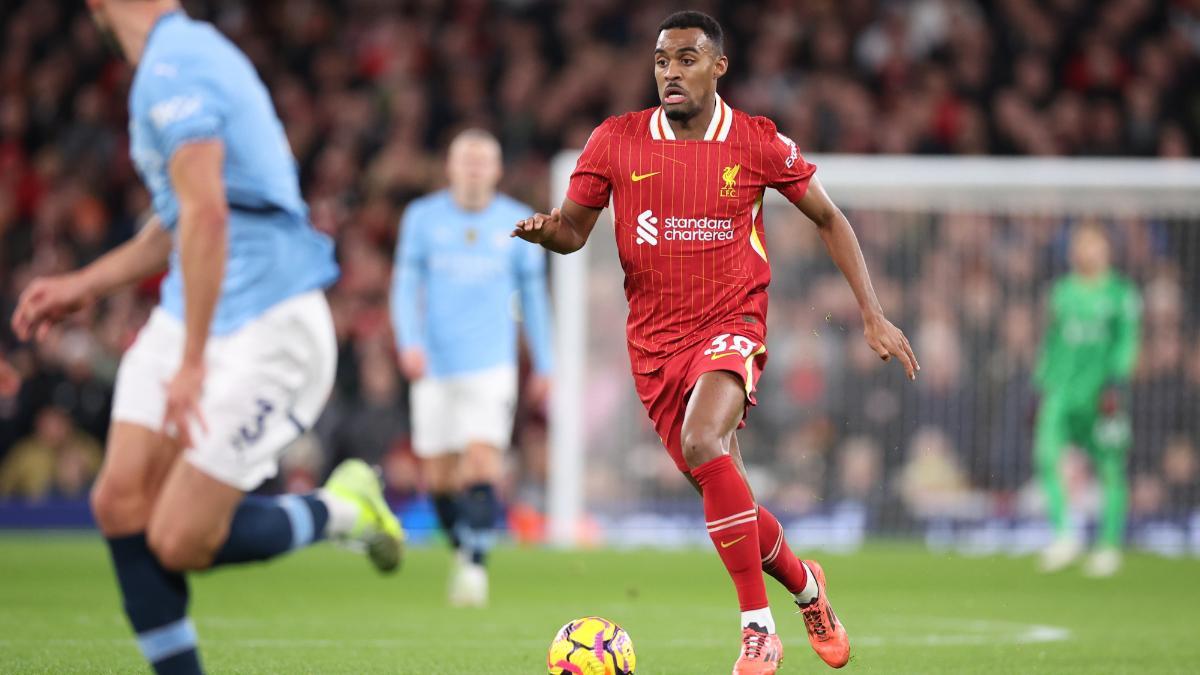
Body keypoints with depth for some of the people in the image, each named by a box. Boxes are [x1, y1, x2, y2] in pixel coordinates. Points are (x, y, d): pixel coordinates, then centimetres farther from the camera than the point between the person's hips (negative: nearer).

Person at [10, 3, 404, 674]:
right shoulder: (184, 55, 15)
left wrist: (193, 362, -24)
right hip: (188, 319, 9)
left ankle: (340, 509, 13)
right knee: (121, 502, -4)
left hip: (265, 330, -9)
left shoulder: (173, 68, -17)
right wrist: (85, 285, 24)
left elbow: (206, 215, -25)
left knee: (179, 542, -9)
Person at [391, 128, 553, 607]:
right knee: (439, 478, 4)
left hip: (491, 365, -1)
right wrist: (410, 342, -15)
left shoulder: (518, 222, 5)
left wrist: (543, 364, 16)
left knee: (482, 466, -17)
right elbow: (406, 285, 1)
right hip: (435, 366, 1)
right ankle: (464, 549, 27)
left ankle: (475, 564, -12)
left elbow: (532, 293, 14)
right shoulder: (422, 217, 3)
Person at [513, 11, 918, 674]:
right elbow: (574, 229, 5)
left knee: (703, 445, -31)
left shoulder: (759, 143, -5)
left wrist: (874, 316, 3)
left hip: (730, 326, -4)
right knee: (724, 493, 9)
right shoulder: (615, 140, -1)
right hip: (654, 340, 4)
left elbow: (828, 218, 7)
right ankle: (804, 584, 41)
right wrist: (545, 229, -21)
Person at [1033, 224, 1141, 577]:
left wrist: (1115, 383, -16)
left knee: (1110, 468, -1)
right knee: (1046, 452, -17)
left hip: (1102, 389, -3)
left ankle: (1109, 545, 10)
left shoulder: (1121, 293, 3)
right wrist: (1040, 385, 19)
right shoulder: (1062, 291, 16)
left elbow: (1126, 340, -5)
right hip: (1060, 388, 3)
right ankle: (1063, 534, -12)